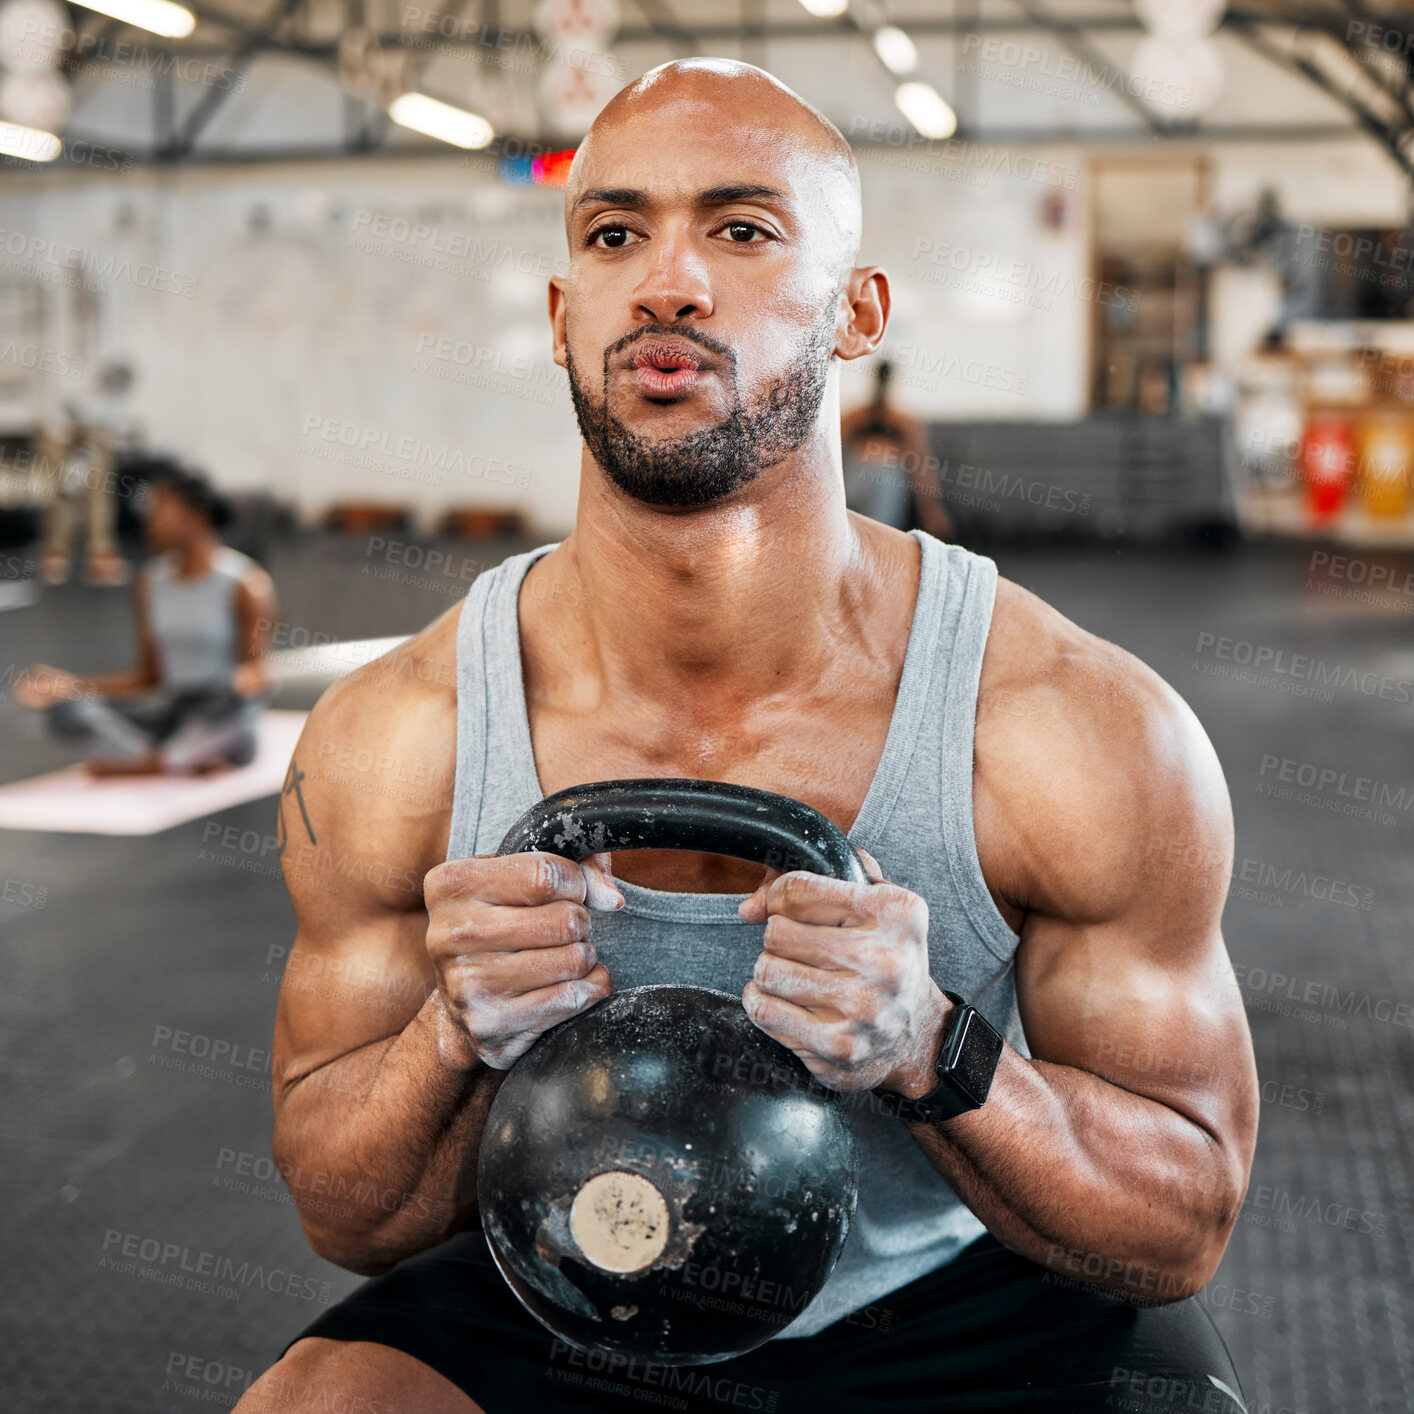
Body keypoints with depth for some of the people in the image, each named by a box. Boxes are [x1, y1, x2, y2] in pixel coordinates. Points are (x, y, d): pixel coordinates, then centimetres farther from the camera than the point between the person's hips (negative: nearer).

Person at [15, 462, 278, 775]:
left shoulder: (246, 584, -7)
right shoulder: (149, 583, 10)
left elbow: (256, 668, -9)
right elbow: (149, 674, 12)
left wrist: (251, 679, -34)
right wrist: (69, 684, 3)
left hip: (218, 719, -5)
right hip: (168, 708, 6)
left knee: (235, 692, -40)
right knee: (66, 710, -17)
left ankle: (146, 763, -27)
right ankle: (187, 761, -31)